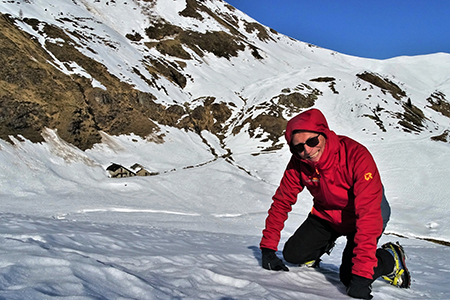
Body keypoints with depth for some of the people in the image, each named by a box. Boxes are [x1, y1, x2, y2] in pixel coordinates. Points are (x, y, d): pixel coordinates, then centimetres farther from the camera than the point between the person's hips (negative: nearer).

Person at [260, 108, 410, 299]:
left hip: (359, 218, -5)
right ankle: (324, 244, 29)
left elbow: (368, 214, -41)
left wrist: (362, 275, -45)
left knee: (349, 276, -19)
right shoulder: (298, 163, -21)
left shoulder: (357, 157, -37)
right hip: (326, 214, 5)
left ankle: (390, 259, 11)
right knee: (293, 254, -4)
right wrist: (268, 248, -12)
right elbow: (281, 202, -8)